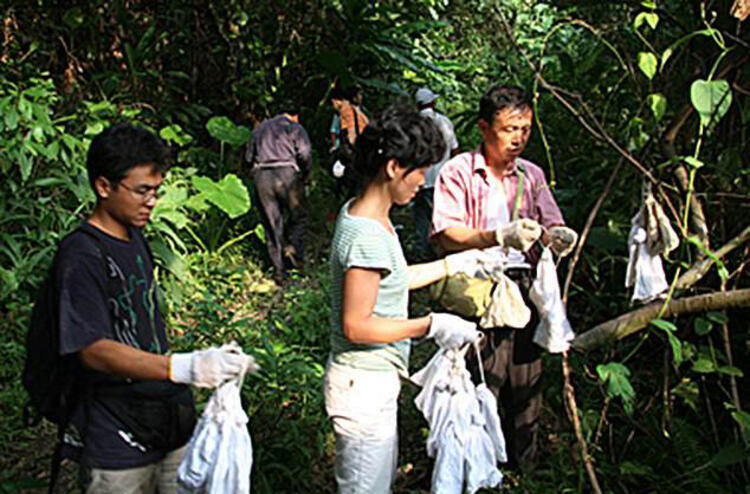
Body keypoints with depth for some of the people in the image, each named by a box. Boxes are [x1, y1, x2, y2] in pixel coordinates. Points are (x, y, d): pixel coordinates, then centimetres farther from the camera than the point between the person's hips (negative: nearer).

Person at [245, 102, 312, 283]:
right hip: (286, 174, -4)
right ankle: (295, 247, -12)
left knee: (271, 223, 7)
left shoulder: (261, 128, 24)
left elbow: (249, 156, 20)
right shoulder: (296, 128, 9)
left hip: (261, 176, 4)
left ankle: (278, 270, 7)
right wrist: (304, 175, 7)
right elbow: (305, 154, -6)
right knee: (298, 216, 13)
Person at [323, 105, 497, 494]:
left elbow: (389, 282, 15)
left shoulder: (359, 213, 4)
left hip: (375, 378, 10)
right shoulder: (368, 236, -27)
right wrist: (431, 325, -21)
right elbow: (356, 326, -26)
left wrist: (452, 264, 16)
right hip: (364, 385, -10)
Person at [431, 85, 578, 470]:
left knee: (526, 385, 11)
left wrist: (557, 236, -16)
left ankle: (522, 467, 28)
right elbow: (447, 236, -12)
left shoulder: (532, 175, 14)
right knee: (482, 388, -3)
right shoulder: (458, 172, -3)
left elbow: (551, 225, 9)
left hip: (524, 290, 5)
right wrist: (500, 237, -27)